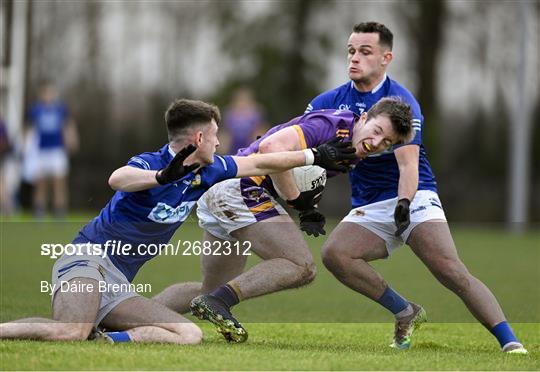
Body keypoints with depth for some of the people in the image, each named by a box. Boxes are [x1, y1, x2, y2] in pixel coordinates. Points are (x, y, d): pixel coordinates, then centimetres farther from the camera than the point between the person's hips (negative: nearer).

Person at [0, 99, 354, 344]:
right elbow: (118, 179, -37)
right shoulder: (149, 163, -13)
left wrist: (315, 156, 27)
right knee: (70, 334, -37)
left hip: (118, 286, 9)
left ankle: (104, 339, -14)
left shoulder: (206, 172, 11)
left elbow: (261, 163, 23)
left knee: (190, 336, -9)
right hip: (88, 259, -9)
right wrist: (164, 176, -53)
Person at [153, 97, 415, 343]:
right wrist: (297, 199, -17)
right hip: (240, 188, -10)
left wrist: (310, 210, 8)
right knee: (302, 268, -18)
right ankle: (218, 300, -24)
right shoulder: (335, 125, -15)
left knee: (214, 289, 21)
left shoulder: (351, 152, 14)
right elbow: (272, 148, -28)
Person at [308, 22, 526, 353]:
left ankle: (511, 344, -26)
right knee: (333, 253, -24)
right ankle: (406, 313, -8)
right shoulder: (331, 102, 5)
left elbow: (408, 164, -20)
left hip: (413, 198, -5)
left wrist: (404, 202, -39)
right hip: (368, 209, 5)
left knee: (450, 270, -25)